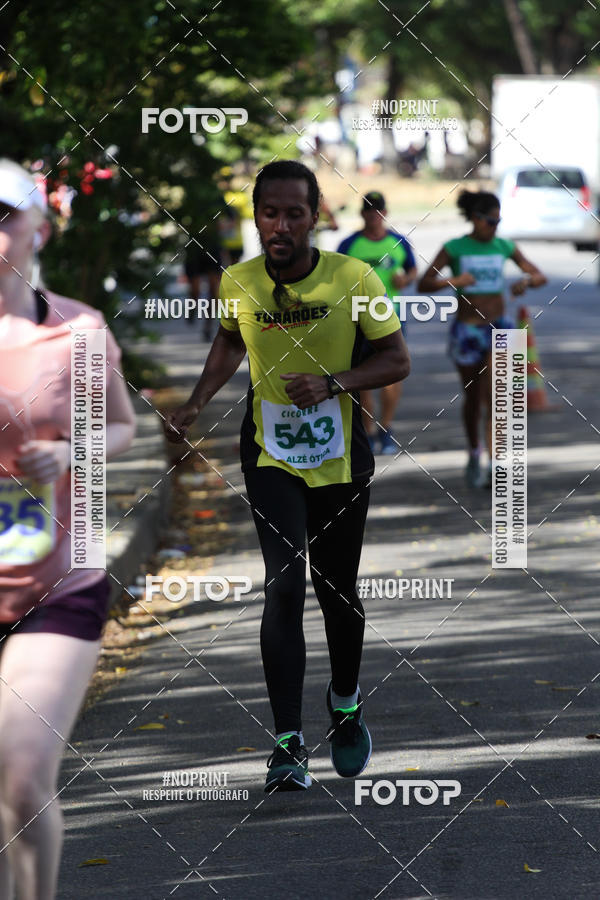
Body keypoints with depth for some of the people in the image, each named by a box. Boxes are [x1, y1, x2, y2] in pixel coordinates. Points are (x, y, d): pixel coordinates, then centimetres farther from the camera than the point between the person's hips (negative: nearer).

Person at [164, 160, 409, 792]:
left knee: (337, 592, 11)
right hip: (270, 456, 0)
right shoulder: (238, 283, -6)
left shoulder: (354, 280, -13)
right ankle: (288, 746, -17)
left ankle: (345, 703, 42)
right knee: (284, 584, -17)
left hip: (341, 457, 0)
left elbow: (397, 361, -6)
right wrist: (195, 406, 5)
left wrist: (333, 383, -21)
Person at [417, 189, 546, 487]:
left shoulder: (503, 247, 2)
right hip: (467, 329, -1)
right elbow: (423, 285, -10)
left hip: (499, 327, 1)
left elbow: (541, 277, 7)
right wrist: (453, 281, -28)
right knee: (473, 397, 11)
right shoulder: (454, 248, -5)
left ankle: (494, 467, -18)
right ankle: (474, 455, 35)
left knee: (495, 396, -14)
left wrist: (527, 280, -17)